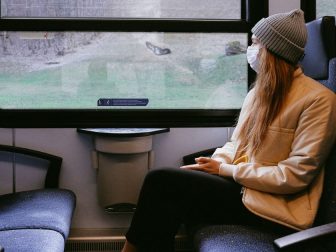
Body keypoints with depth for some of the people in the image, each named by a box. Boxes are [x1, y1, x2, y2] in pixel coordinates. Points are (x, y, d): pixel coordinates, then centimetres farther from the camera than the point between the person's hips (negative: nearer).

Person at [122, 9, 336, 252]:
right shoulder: (260, 91, 13)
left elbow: (295, 175, -17)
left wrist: (225, 170, -14)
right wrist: (213, 162, -4)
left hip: (274, 205, -7)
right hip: (240, 184, 7)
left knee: (161, 181, -16)